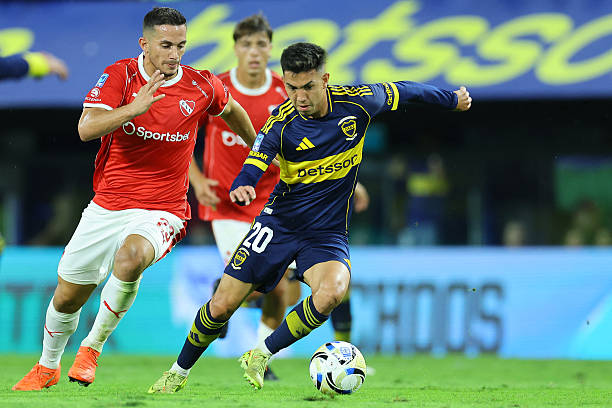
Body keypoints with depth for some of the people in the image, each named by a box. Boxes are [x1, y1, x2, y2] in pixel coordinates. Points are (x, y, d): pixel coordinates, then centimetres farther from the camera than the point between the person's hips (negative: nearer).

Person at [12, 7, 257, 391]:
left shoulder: (202, 86, -5)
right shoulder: (119, 76, -8)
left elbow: (231, 108, 19)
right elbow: (86, 129, -23)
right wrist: (135, 107, -36)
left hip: (161, 211, -2)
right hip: (107, 205, 2)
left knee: (131, 257, -36)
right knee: (67, 297, 9)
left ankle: (93, 346, -13)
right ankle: (48, 366, 40)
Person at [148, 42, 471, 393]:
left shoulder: (357, 102, -13)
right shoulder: (282, 123, -16)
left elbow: (402, 90, 5)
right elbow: (254, 168, -27)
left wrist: (453, 99, 20)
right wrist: (240, 188, -52)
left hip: (328, 232, 0)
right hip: (280, 221, 0)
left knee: (332, 291, -32)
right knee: (222, 306, -3)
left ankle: (262, 356, -12)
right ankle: (179, 372, 24)